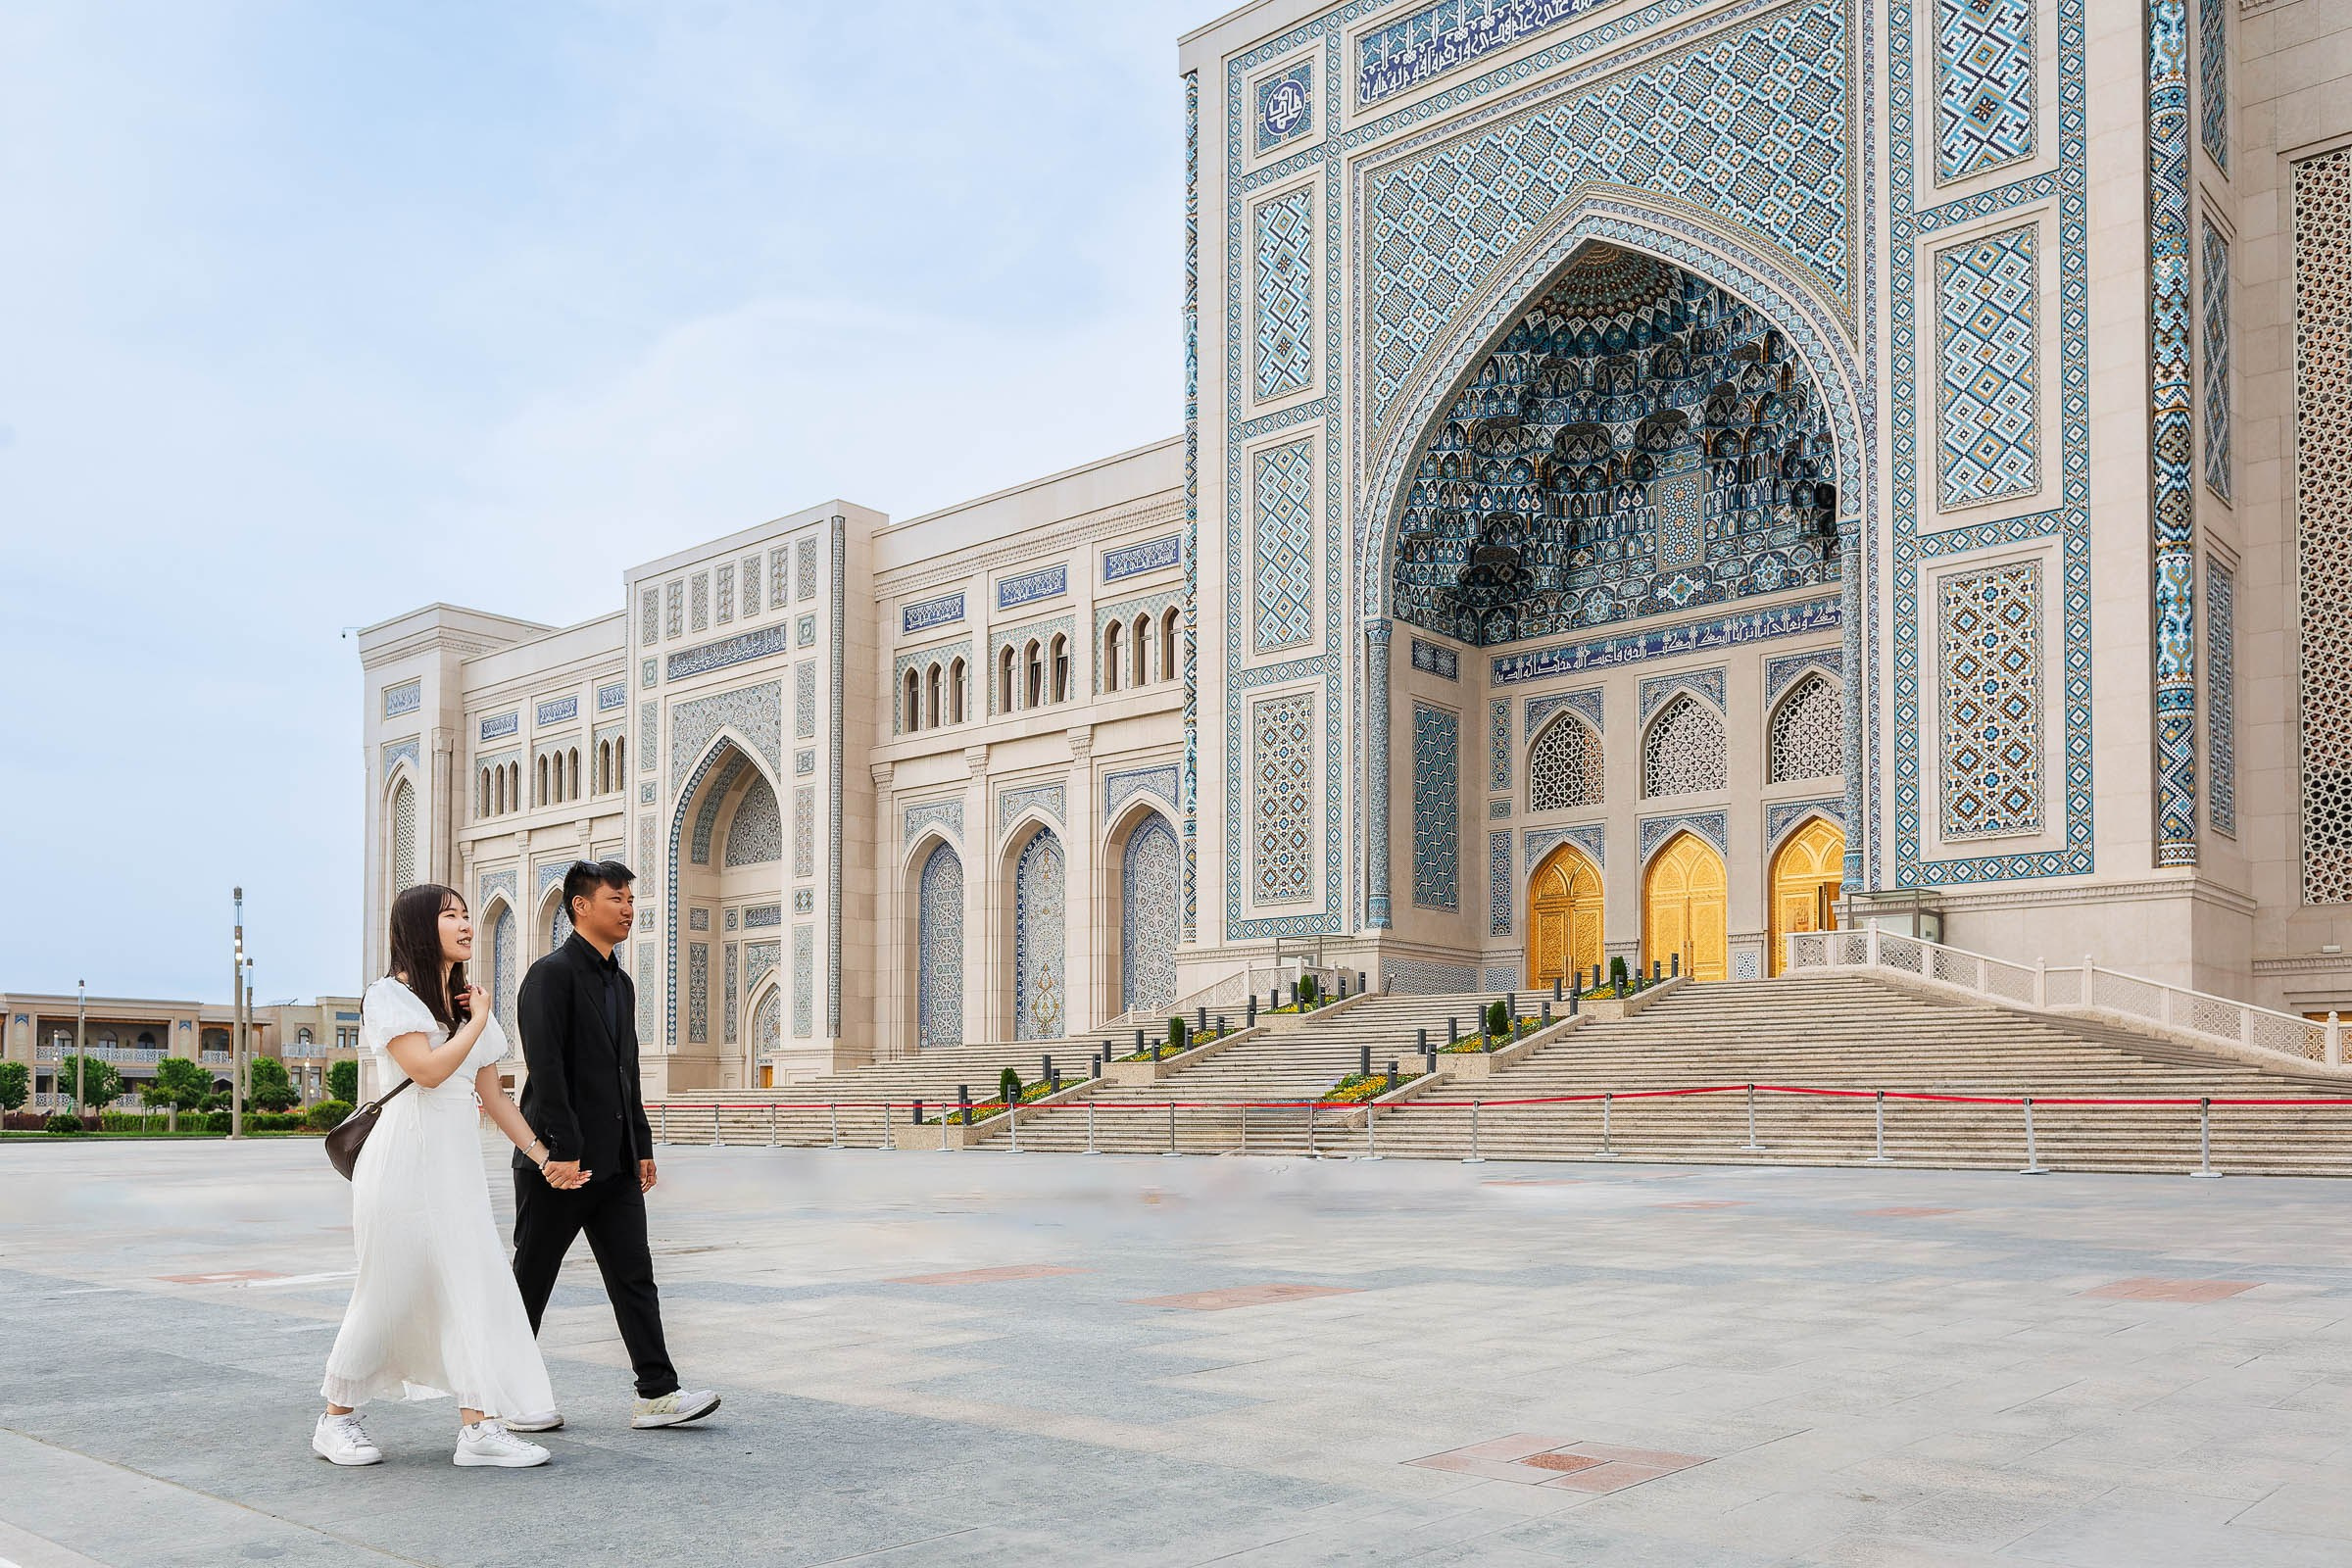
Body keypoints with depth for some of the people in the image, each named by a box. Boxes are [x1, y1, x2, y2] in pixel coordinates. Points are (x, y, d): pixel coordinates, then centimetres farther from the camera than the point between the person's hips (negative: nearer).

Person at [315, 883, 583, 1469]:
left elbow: (492, 1096, 16)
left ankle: (478, 1426, -4)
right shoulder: (389, 995, -4)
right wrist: (476, 1023, -4)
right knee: (388, 1291, 1)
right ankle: (336, 1419, 19)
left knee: (476, 1284, -4)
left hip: (459, 1161, 6)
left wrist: (543, 1156, 10)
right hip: (406, 1159, -6)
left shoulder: (467, 1003, 18)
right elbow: (428, 1069, -19)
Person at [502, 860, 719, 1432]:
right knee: (531, 1279, 5)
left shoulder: (621, 983, 17)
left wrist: (642, 1146, 17)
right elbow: (545, 1068, -18)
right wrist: (562, 1150, -23)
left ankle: (657, 1394, 4)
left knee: (634, 1276, 4)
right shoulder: (553, 974, -10)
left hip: (614, 1162, 8)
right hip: (561, 1161, -8)